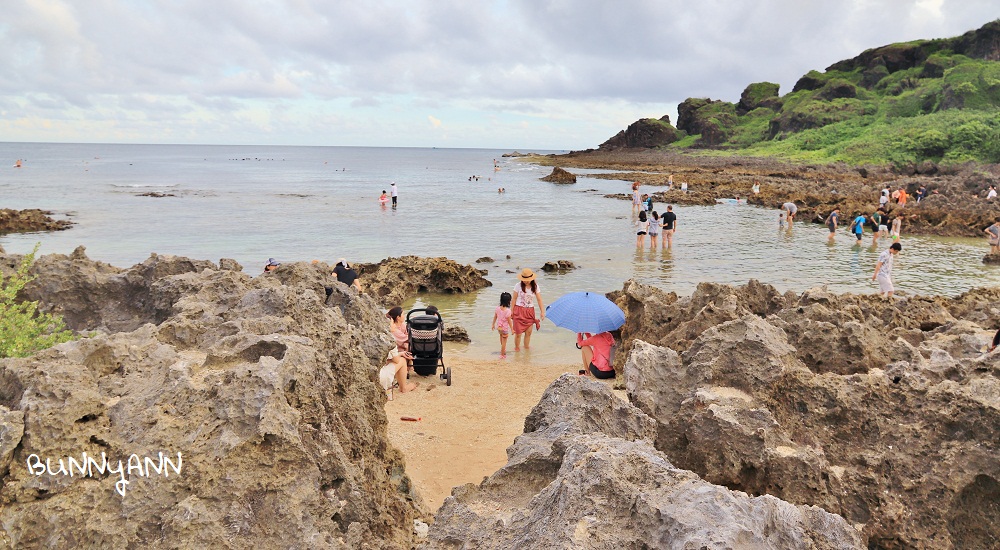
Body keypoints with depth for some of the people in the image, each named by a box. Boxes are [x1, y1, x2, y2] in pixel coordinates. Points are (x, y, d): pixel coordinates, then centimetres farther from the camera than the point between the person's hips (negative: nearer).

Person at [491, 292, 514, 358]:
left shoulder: (497, 308, -9)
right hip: (505, 328, -6)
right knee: (504, 341, 8)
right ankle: (502, 355, 16)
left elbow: (495, 317, 3)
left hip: (498, 327, 6)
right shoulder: (507, 311, -25)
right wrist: (512, 329, -8)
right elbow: (509, 321, -19)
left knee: (501, 337, 32)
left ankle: (503, 349, 54)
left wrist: (493, 324, 18)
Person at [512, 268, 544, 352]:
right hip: (519, 311, -2)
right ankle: (517, 348, 17)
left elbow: (539, 300, -1)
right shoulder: (518, 286, -7)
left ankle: (526, 347, 21)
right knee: (518, 332, -2)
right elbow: (514, 299, -1)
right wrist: (512, 311, 0)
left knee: (528, 332, 3)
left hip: (530, 311, 2)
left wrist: (542, 312, -7)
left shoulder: (535, 286, -1)